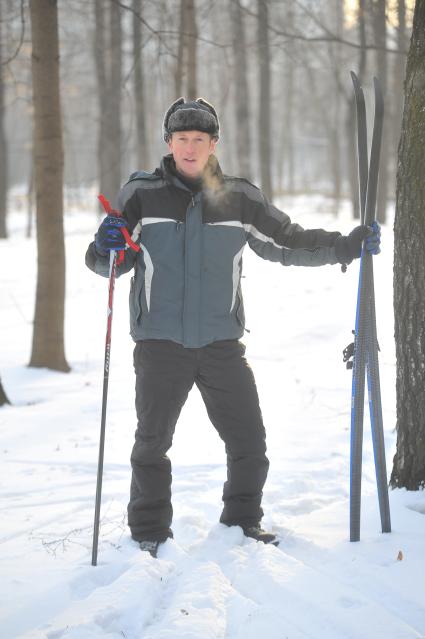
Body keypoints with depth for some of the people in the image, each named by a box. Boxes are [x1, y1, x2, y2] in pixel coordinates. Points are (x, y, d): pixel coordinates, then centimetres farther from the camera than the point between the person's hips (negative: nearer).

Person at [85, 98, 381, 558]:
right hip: (160, 343, -2)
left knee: (249, 441, 4)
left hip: (221, 343, 2)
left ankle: (243, 520, 24)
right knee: (152, 443, 6)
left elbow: (288, 243, 12)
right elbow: (107, 262, 4)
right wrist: (105, 247, -19)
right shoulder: (141, 195, -1)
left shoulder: (239, 199, 3)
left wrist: (347, 247, 2)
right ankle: (150, 532, 21)